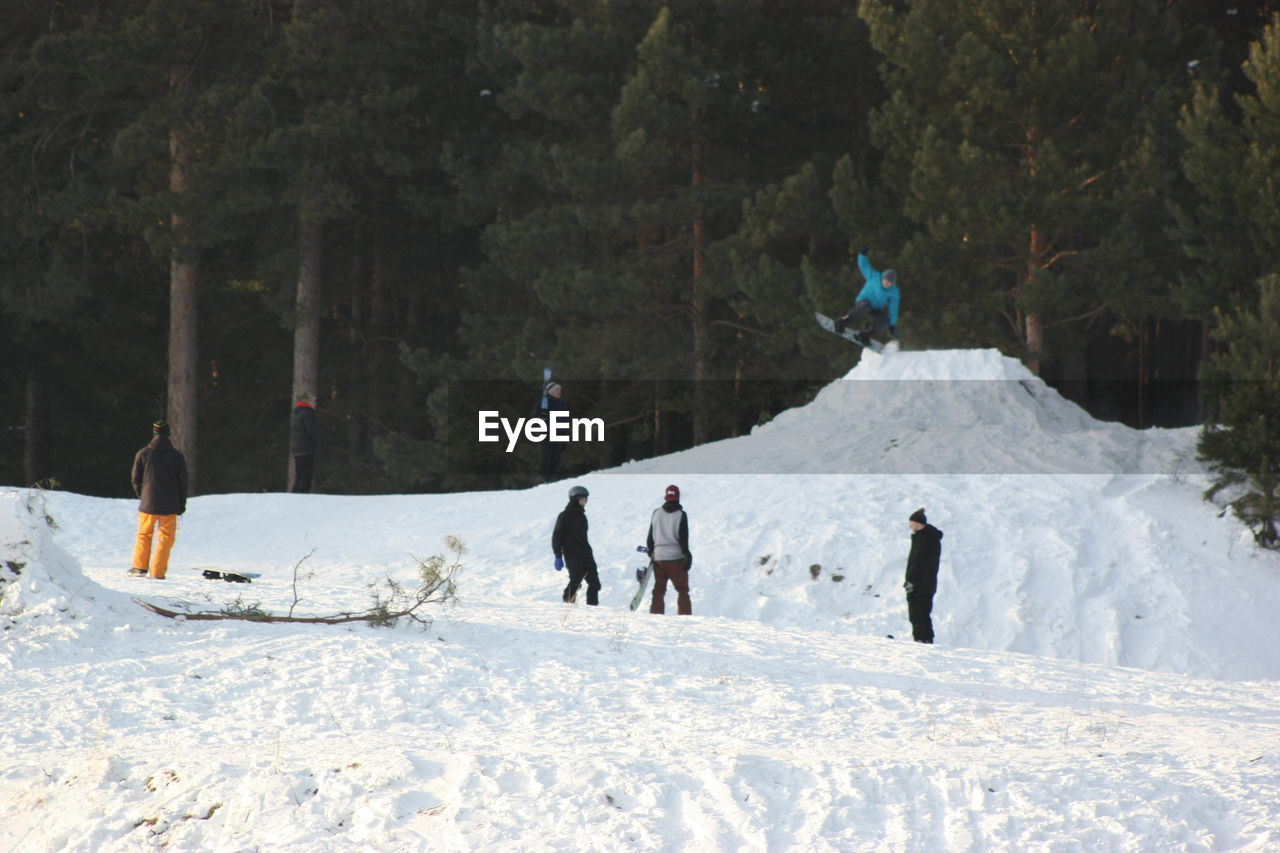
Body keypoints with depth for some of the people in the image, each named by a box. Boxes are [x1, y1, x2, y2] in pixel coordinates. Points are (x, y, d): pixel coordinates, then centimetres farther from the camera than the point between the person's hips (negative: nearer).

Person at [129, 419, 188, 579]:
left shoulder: (143, 454, -3)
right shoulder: (177, 456, -2)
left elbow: (136, 480, 3)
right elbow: (183, 483, 2)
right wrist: (181, 504, 12)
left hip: (148, 504, 0)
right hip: (170, 506, 0)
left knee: (144, 535, 15)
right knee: (166, 538, 4)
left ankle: (140, 566, 11)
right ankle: (158, 571, -1)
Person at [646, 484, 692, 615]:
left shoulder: (656, 513, 6)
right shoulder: (681, 515, -6)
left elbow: (650, 536, 12)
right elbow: (683, 537, -9)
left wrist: (651, 552, 23)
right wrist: (686, 554, -2)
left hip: (658, 556, 4)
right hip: (676, 556, -3)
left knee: (659, 590, 9)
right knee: (682, 590, 3)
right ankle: (685, 617, -4)